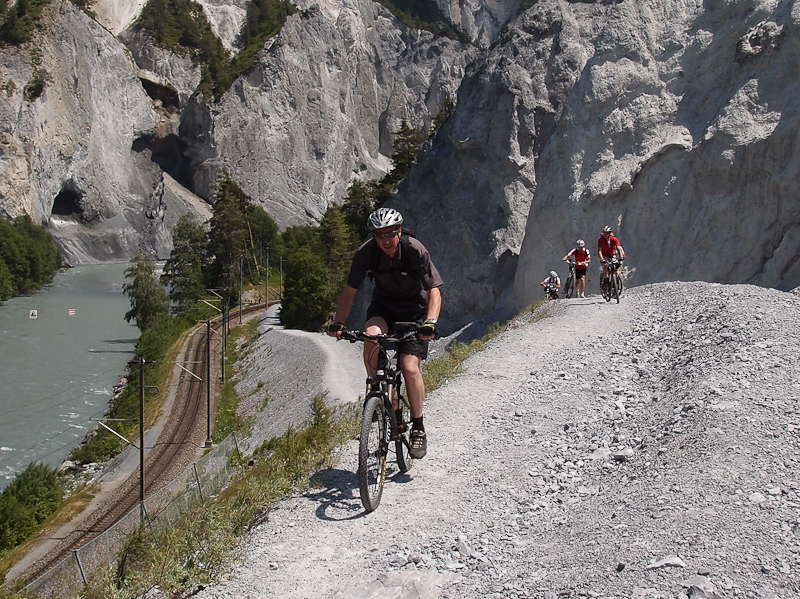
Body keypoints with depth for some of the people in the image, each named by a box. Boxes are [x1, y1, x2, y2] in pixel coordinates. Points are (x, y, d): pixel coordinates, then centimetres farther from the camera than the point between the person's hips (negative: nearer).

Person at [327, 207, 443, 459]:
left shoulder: (415, 250, -23)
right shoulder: (366, 252, -17)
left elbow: (434, 291, -22)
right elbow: (350, 291, -11)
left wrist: (430, 322, -39)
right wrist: (338, 323, -25)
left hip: (414, 311, -2)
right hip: (383, 306, 2)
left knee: (409, 367, -18)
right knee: (372, 336, -33)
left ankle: (418, 427, 1)